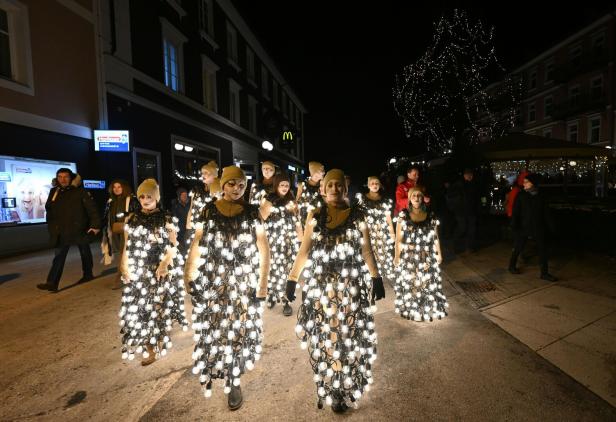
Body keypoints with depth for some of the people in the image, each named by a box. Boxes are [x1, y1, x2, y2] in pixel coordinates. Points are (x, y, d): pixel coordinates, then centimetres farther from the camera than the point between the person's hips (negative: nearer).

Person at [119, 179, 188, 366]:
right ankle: (147, 347, 19)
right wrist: (125, 266, 0)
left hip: (159, 271, -3)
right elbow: (127, 246, 11)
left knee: (157, 307, 3)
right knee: (138, 307, 4)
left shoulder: (166, 219, -2)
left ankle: (156, 347, 18)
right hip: (137, 272, 3)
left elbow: (173, 246, -4)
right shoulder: (132, 219, 8)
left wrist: (165, 264, -18)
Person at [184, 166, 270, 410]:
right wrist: (189, 275, 1)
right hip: (211, 280, 1)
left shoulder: (251, 212, -1)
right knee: (212, 327, 10)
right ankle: (210, 369, 36)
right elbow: (197, 245, 5)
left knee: (238, 329, 7)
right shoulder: (209, 211, 2)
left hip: (243, 281, -1)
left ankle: (234, 381, 25)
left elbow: (263, 248, -3)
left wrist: (263, 281, -8)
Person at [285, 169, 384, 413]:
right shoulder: (315, 215, 3)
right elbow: (304, 251, 5)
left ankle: (343, 389, 29)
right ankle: (327, 388, 30)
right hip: (320, 285, 1)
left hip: (351, 285, 0)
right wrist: (292, 279, 3)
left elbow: (366, 250, 6)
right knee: (322, 337, 9)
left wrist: (376, 278, 2)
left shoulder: (357, 214, 2)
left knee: (349, 337, 7)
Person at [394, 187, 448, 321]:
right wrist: (397, 255, -5)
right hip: (408, 258, -2)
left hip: (427, 258, 2)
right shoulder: (403, 216, -5)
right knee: (409, 284, 7)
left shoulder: (430, 216, 2)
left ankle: (429, 308, 30)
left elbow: (435, 237, 8)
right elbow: (398, 238, -4)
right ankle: (411, 309, 25)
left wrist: (439, 254, 9)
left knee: (428, 284, 11)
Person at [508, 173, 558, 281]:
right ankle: (512, 266, 27)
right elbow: (515, 212, -7)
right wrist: (514, 226, -12)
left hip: (538, 227, 3)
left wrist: (550, 225, 6)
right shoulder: (521, 195, -5)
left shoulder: (540, 196, 3)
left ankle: (544, 273, 14)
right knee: (518, 248, 6)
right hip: (523, 227, -3)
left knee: (543, 249, 5)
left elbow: (546, 213, 9)